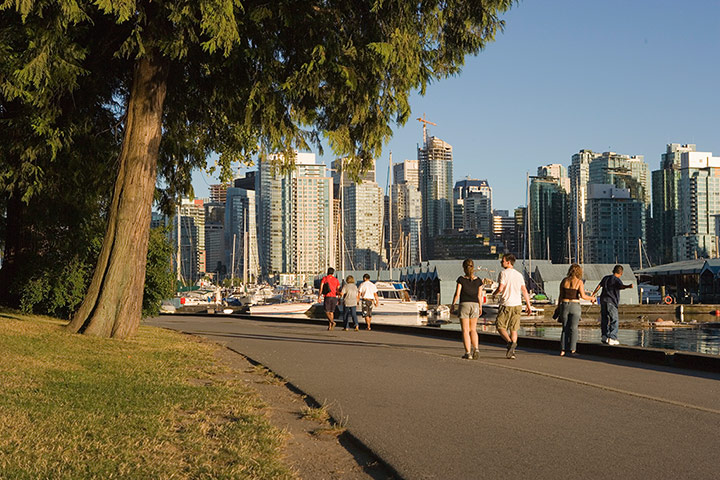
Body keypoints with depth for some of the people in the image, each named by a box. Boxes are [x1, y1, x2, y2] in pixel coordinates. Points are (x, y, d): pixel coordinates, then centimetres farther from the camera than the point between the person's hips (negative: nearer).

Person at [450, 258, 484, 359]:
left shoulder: (461, 279, -6)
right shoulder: (478, 281, 1)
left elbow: (457, 294, -7)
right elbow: (479, 296, 2)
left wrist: (453, 304, 4)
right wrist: (480, 307, 14)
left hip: (464, 305, -3)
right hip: (475, 305, 3)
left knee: (465, 330, 2)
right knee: (473, 329, 13)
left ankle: (468, 352, -2)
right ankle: (476, 349, -5)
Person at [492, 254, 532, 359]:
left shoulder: (504, 273, -8)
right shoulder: (519, 275, 11)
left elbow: (500, 288, -18)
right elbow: (524, 291, 10)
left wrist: (494, 293, 4)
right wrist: (529, 306, 12)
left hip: (506, 305, -6)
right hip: (517, 304, 6)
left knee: (500, 326, 5)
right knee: (513, 329, 9)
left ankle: (510, 342, -19)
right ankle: (511, 352, 4)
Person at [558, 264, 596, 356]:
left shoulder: (564, 281, 4)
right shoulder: (579, 282, -6)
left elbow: (560, 296, 5)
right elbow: (583, 296, -13)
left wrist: (559, 307, 13)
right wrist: (591, 298, 6)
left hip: (564, 305, 3)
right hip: (575, 306, -3)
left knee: (565, 329, 9)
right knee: (573, 329, 2)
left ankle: (563, 350, 5)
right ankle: (572, 350, -1)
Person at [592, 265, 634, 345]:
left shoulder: (606, 278, 16)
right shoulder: (617, 280, -4)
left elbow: (598, 286, 18)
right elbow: (621, 286, -25)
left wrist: (593, 295, 28)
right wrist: (628, 286, -44)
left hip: (603, 300, 6)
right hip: (611, 302, -6)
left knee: (604, 319, 10)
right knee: (614, 320, -4)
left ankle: (605, 337, 8)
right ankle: (612, 338, -12)